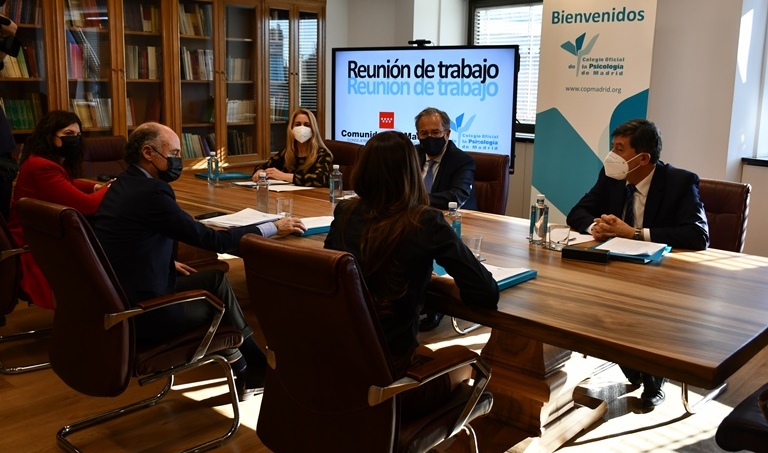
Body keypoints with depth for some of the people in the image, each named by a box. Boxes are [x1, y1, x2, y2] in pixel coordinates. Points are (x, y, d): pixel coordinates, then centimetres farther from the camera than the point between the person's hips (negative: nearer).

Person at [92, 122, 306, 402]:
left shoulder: (124, 184, 7)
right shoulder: (151, 191, -21)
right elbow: (211, 240, -19)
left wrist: (169, 264, 14)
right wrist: (273, 228, -11)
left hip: (119, 302, 8)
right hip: (141, 317, -8)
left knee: (215, 277, 15)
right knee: (220, 293, 12)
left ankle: (245, 368, 23)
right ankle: (256, 371, 32)